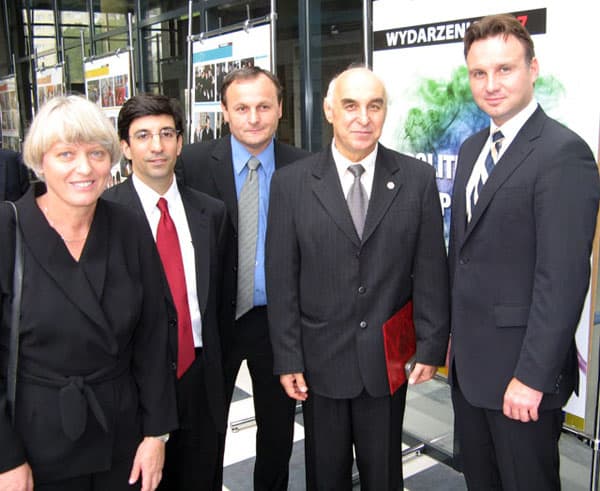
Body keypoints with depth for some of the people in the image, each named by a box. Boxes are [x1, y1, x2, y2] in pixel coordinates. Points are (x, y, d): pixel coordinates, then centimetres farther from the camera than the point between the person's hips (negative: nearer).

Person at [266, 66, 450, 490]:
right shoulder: (291, 183, -5)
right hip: (321, 357, 0)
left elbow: (430, 270, -1)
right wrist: (288, 359, -5)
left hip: (388, 357, 1)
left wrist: (431, 345, -1)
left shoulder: (417, 178, -3)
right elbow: (282, 279, -4)